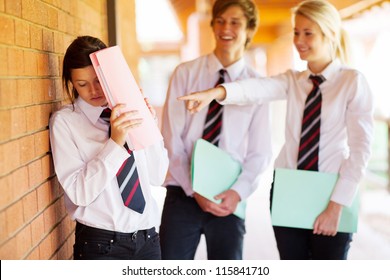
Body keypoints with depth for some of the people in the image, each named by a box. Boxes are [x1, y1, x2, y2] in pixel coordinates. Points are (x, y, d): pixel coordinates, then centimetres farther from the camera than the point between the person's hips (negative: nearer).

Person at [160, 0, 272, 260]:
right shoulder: (185, 73, 0)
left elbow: (260, 152, -1)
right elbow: (172, 139, -4)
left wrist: (238, 192, -16)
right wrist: (194, 189, -12)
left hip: (228, 200, 0)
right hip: (182, 195, 0)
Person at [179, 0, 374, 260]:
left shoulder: (353, 81, -4)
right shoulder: (293, 80, 7)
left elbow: (360, 147, -10)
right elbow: (258, 88, -14)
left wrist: (336, 205, -17)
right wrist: (214, 92, -35)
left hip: (331, 197, -4)